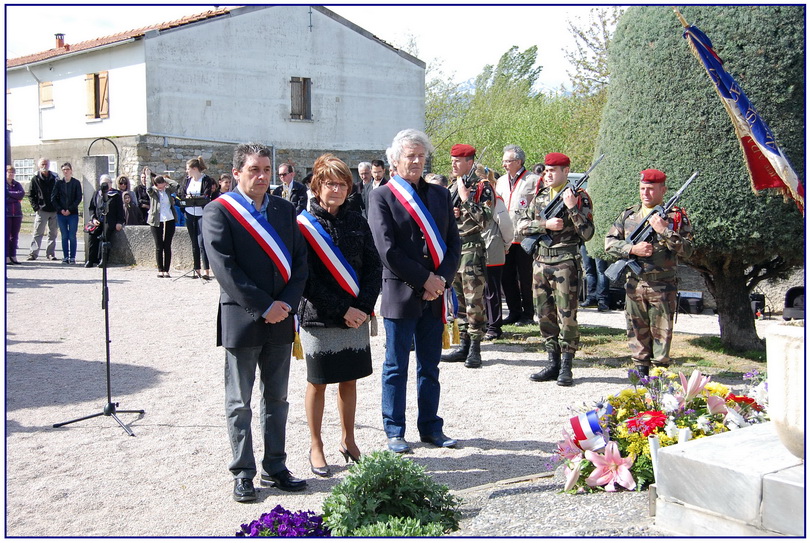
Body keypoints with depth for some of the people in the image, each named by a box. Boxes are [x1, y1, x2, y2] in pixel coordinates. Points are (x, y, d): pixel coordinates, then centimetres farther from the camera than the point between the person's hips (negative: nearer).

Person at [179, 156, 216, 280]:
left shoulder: (206, 180, -8)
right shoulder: (188, 180, 10)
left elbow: (206, 198, -16)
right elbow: (182, 194, 11)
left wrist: (192, 198, -18)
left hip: (202, 215, -6)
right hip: (190, 214, 6)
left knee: (202, 243, -13)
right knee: (194, 243, 9)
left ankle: (206, 271, -14)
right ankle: (197, 269, 14)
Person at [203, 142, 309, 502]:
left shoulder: (285, 210, 10)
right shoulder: (219, 212, -5)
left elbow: (300, 261, 7)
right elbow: (224, 268, -13)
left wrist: (287, 302, -8)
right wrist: (264, 306, -16)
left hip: (280, 320, 5)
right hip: (241, 320, -5)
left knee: (277, 399, 12)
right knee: (239, 403, 5)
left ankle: (275, 469, 22)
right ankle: (243, 474, 15)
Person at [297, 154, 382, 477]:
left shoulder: (357, 221, 5)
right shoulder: (304, 224, -7)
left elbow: (374, 267, 4)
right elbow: (306, 278, -12)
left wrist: (363, 306, -11)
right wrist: (342, 310, -16)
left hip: (356, 316, 4)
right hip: (319, 317, -4)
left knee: (349, 380, 13)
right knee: (317, 383, 7)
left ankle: (348, 439, 29)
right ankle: (316, 447, 21)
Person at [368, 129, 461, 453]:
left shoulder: (440, 195, 13)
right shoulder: (382, 197, -2)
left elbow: (454, 243, 8)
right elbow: (387, 250, -11)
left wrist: (441, 280, -7)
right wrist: (424, 279, -13)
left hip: (434, 295, 4)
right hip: (400, 293, -4)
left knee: (430, 367, 13)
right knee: (396, 368, 4)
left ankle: (430, 427, 23)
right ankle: (395, 432, 14)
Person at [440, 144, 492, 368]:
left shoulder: (482, 187, -6)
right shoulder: (452, 187, 15)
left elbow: (485, 220, -17)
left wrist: (466, 198, -19)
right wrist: (449, 214, 0)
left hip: (472, 248, -8)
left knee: (473, 300, -7)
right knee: (458, 300, 11)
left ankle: (475, 349, -2)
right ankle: (464, 345, 17)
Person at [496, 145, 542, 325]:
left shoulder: (533, 181, -4)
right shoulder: (501, 181, 16)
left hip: (524, 237, -6)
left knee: (525, 277, 1)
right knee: (507, 277, 9)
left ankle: (528, 314, 12)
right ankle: (514, 312, 20)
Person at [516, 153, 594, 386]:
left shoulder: (579, 197, -3)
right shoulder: (539, 196, 13)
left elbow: (587, 233, -10)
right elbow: (522, 224, 3)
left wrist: (572, 208, -18)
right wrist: (546, 224, -11)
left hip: (565, 263, -6)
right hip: (541, 262, 6)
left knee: (566, 316, -4)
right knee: (545, 315, 9)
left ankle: (566, 367, 4)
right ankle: (553, 364, 19)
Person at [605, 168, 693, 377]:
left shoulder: (676, 216, 0)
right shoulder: (628, 215, 11)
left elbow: (686, 250, -8)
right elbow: (609, 242, 7)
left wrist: (664, 231, -18)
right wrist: (632, 249, -9)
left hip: (662, 286, -3)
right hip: (634, 284, 4)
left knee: (661, 333, -1)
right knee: (637, 331, 8)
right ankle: (641, 373, 18)